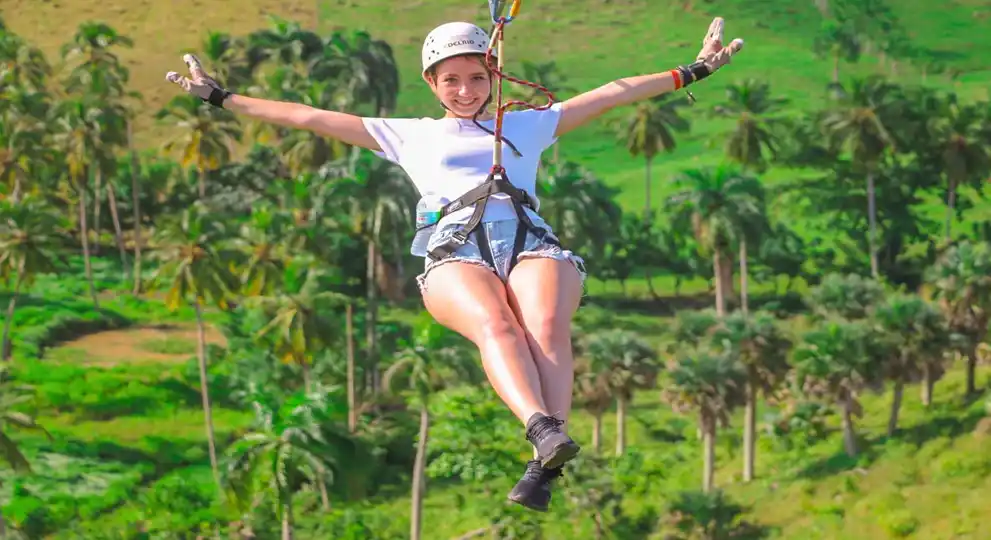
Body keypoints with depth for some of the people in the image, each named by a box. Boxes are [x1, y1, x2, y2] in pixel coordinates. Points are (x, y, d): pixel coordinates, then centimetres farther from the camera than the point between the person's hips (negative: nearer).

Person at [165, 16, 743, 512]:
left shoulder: (527, 124, 35)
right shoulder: (409, 135, 32)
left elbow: (615, 92, 33)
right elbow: (308, 116, 31)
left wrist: (694, 71, 30)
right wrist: (222, 98, 29)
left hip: (533, 240, 1)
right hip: (456, 248, -1)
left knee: (548, 327, -35)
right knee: (495, 326, -37)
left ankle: (543, 466, -55)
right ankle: (547, 433, -63)